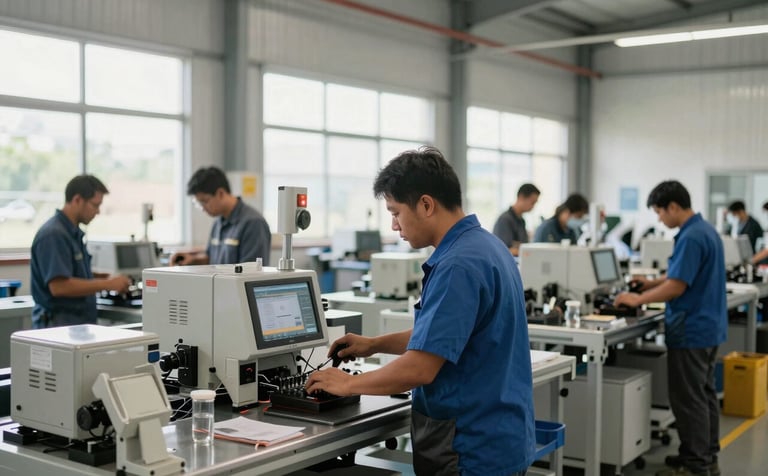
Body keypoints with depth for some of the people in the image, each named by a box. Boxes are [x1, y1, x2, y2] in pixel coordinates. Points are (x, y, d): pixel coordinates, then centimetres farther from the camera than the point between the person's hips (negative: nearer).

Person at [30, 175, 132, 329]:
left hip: (79, 322, 9)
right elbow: (59, 286, -23)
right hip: (58, 323, -9)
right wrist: (106, 284, -18)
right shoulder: (53, 235, -15)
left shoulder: (74, 233, 14)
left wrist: (106, 278, 9)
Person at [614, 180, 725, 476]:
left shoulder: (691, 238, -21)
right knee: (704, 394, 16)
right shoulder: (706, 230, 11)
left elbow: (677, 286, -22)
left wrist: (638, 300, -11)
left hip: (690, 331, -10)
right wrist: (652, 284, 14)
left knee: (688, 399, -2)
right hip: (709, 327, 10)